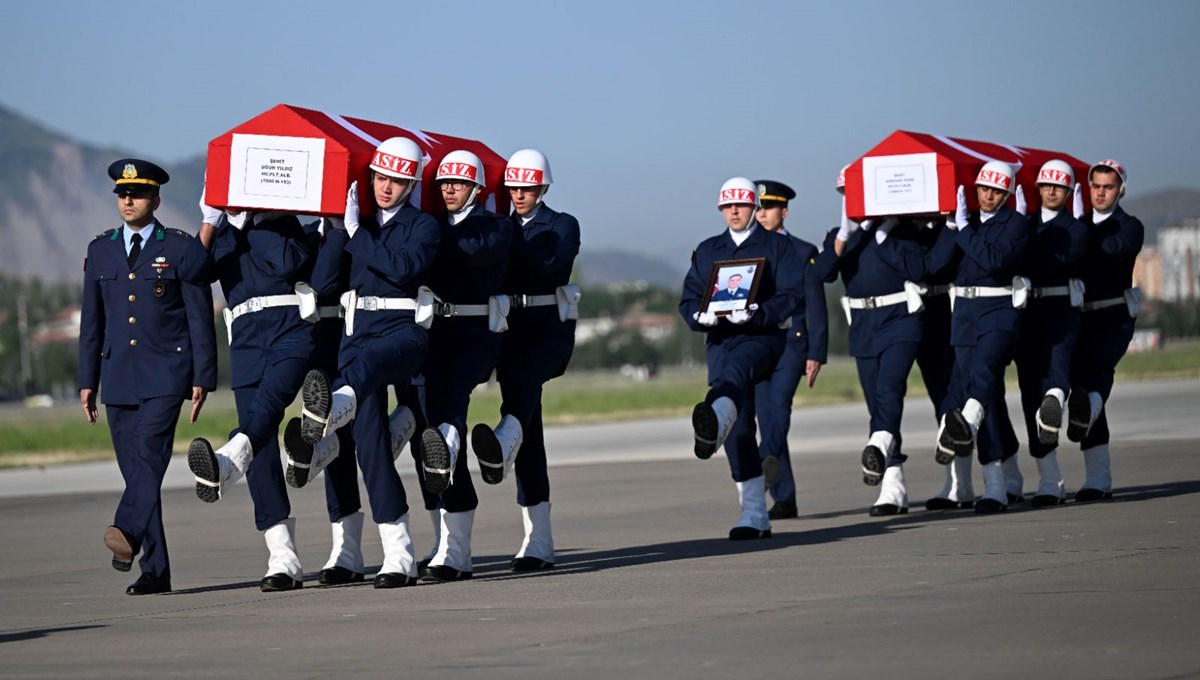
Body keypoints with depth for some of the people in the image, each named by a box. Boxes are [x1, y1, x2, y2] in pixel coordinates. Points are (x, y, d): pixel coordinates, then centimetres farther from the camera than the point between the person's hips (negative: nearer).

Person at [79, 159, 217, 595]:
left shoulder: (180, 248, 2)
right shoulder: (101, 251, 14)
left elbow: (200, 316, 1)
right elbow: (92, 320, 16)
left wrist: (202, 378, -5)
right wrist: (87, 381, 11)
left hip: (166, 375, -4)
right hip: (119, 378, 4)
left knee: (149, 453, -22)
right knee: (136, 470, 2)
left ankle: (128, 533, -40)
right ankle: (155, 571, 3)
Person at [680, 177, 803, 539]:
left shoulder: (777, 245, 8)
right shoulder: (707, 250, 19)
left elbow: (792, 296, -3)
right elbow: (688, 299, 13)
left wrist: (755, 313, -19)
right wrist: (702, 316, -10)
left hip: (764, 336, -5)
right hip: (720, 341, 5)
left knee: (735, 369, -40)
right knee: (739, 430, 0)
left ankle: (713, 420, -74)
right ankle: (754, 515, 3)